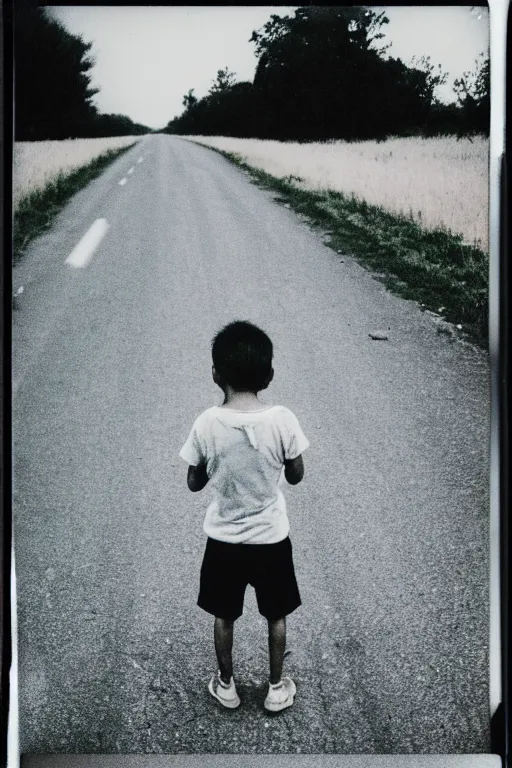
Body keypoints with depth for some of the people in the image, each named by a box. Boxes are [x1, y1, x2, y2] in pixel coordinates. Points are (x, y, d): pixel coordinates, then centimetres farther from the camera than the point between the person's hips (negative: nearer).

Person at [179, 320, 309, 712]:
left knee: (224, 616, 22)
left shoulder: (207, 423, -19)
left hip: (224, 539, 0)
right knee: (277, 616, 22)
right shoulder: (282, 419, -19)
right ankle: (277, 688, 37)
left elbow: (194, 483, -7)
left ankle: (226, 685, 39)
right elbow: (296, 476, -6)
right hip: (271, 538, 0)